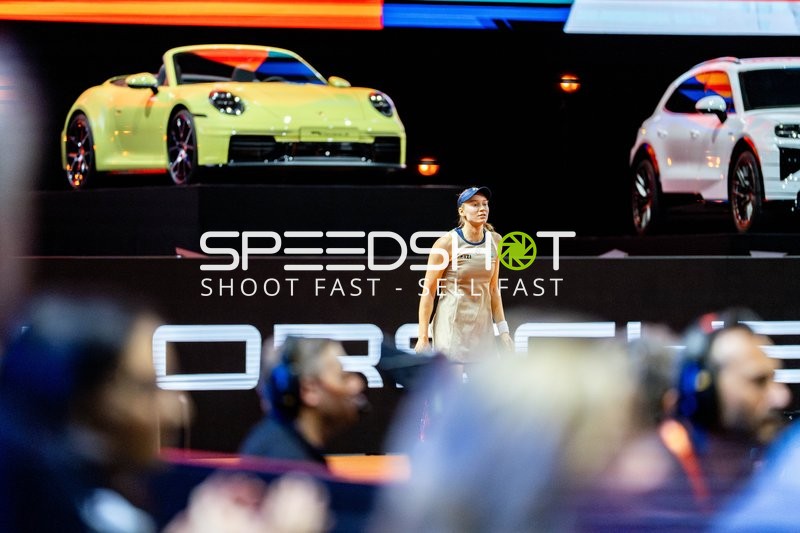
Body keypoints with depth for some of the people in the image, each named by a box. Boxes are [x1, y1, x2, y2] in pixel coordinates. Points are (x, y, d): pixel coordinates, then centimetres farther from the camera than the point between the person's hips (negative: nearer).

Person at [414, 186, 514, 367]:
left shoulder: (494, 241, 6)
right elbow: (428, 292, -7)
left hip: (482, 327, 5)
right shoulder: (447, 243, -10)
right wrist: (423, 337, -10)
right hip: (451, 328, -5)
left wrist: (503, 330, 10)